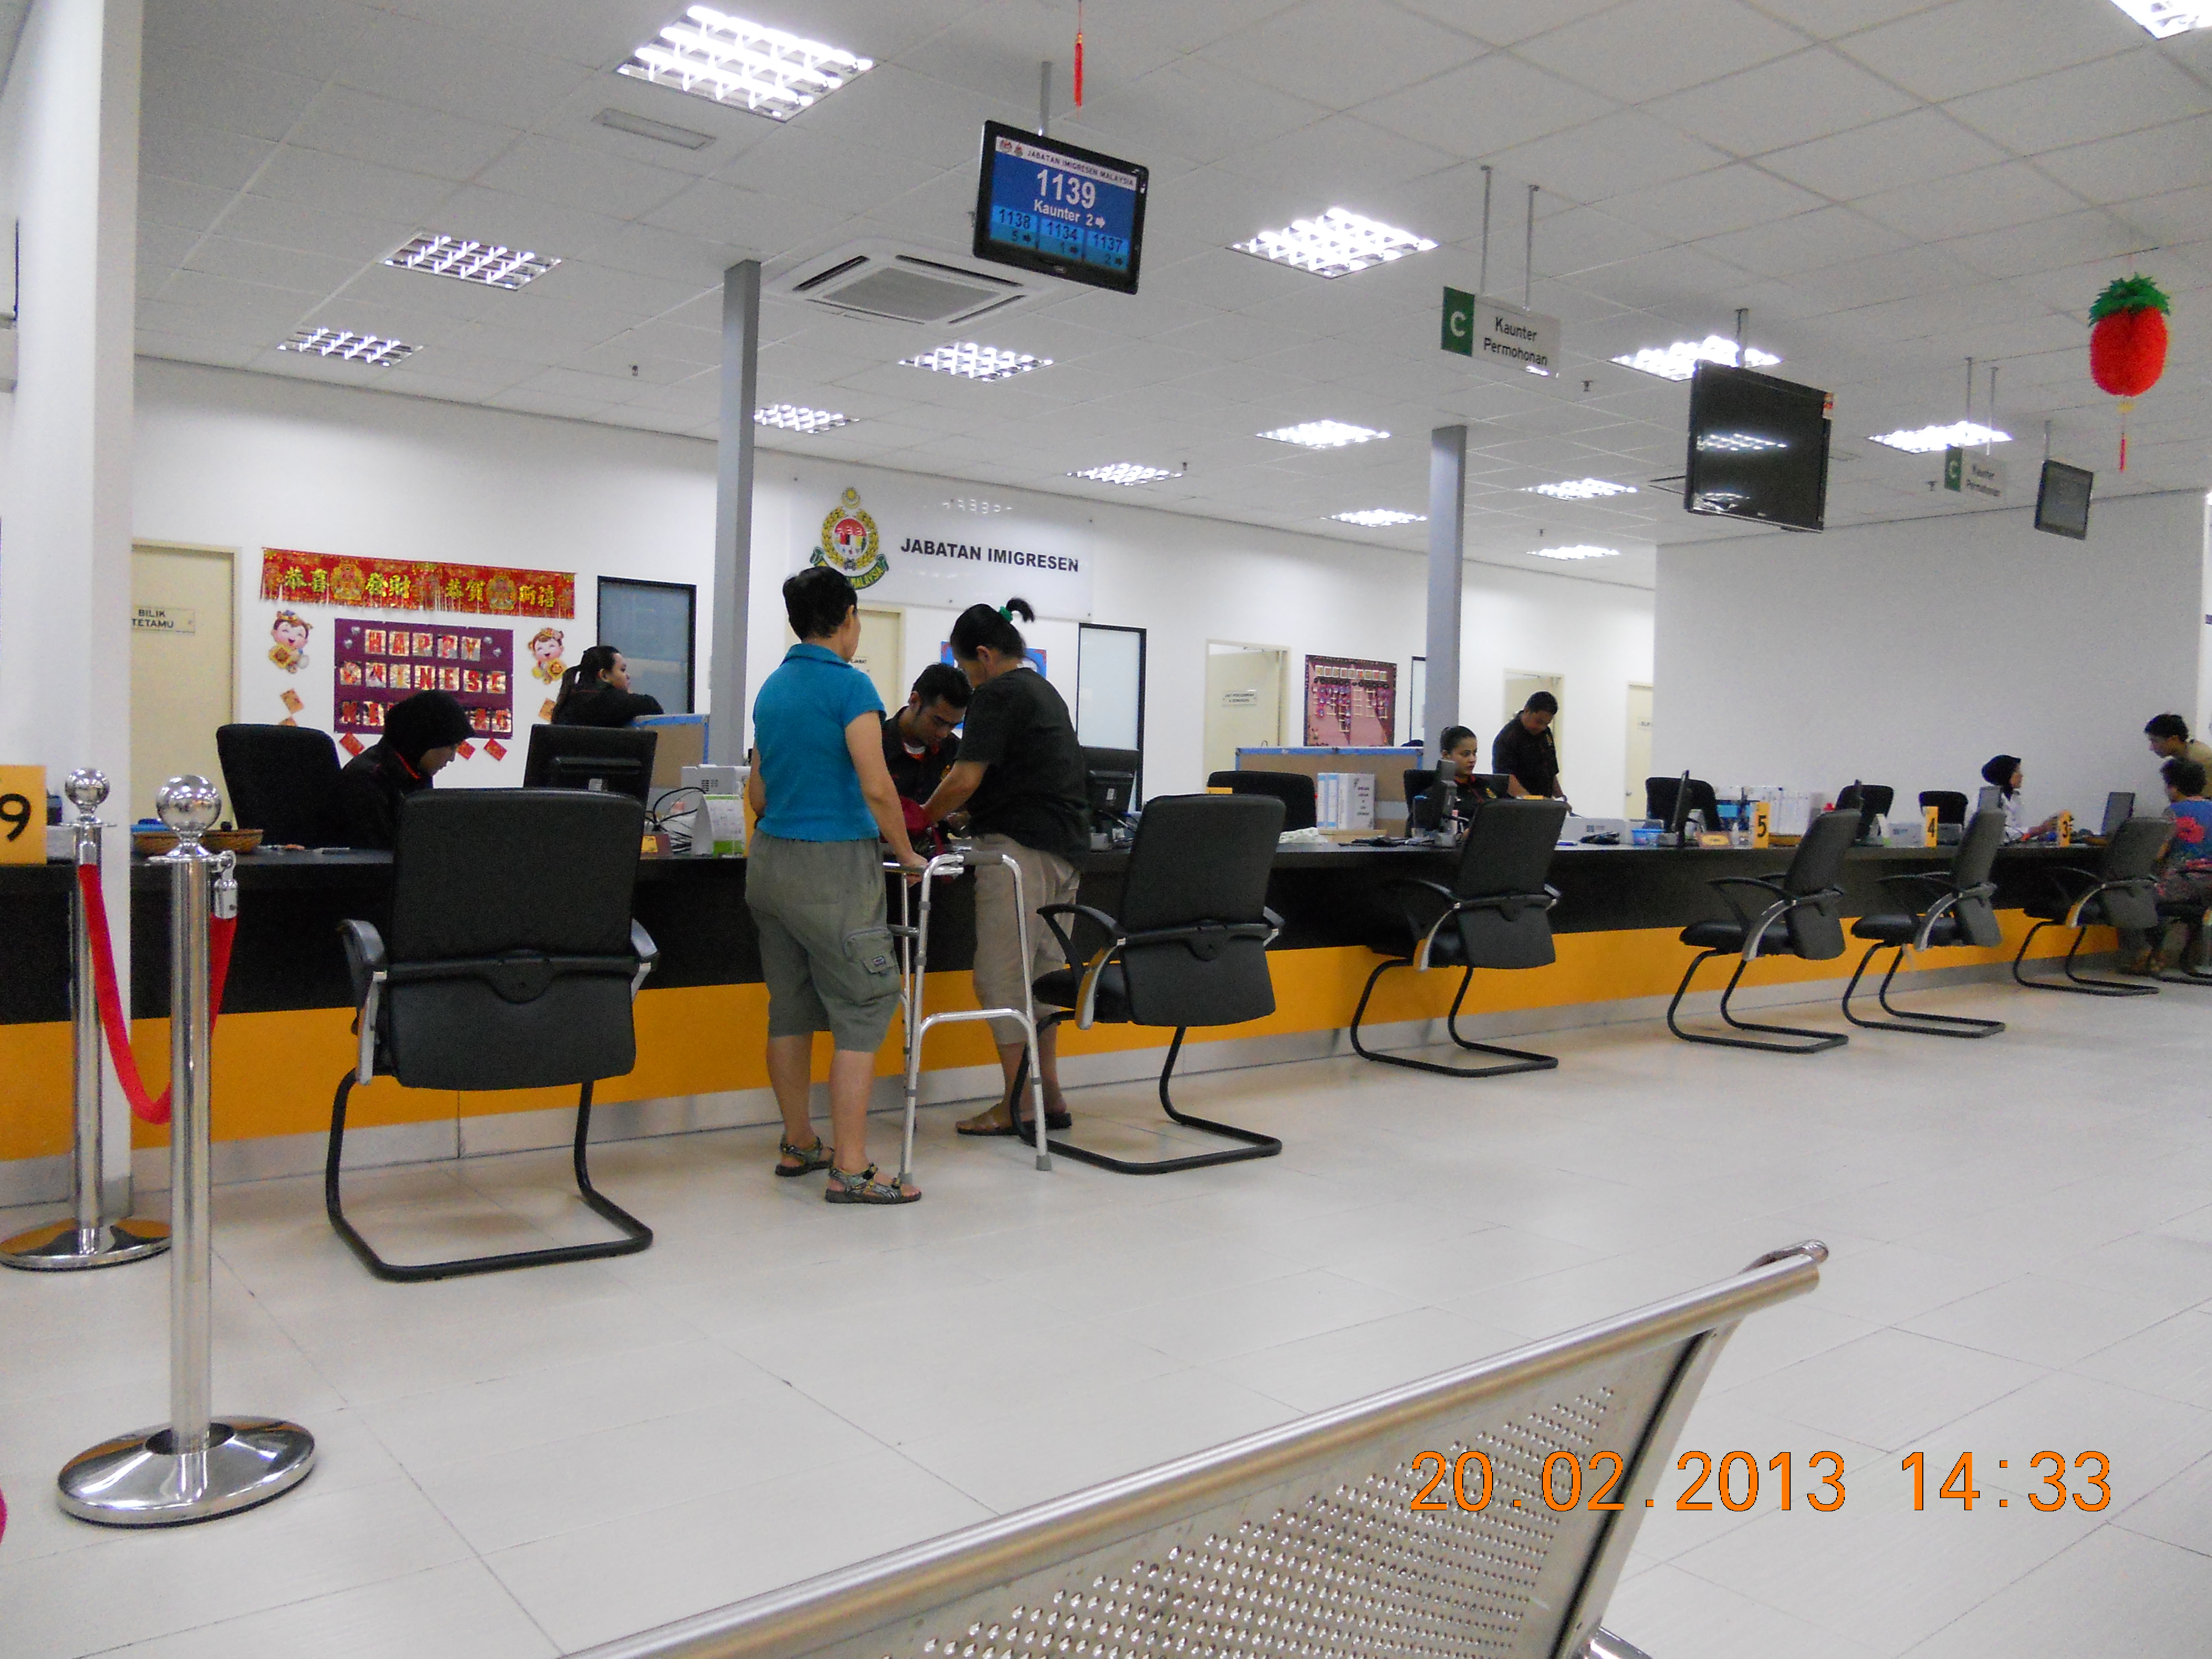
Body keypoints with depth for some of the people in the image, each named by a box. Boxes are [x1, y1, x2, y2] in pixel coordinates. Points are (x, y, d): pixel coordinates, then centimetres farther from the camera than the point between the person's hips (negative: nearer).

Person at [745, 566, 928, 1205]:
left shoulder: (772, 688, 13)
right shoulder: (849, 685, -11)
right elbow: (876, 788, -16)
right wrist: (907, 855, -4)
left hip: (770, 859, 8)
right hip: (834, 865, -8)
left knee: (791, 1008, 13)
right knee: (862, 1011, -5)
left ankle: (798, 1145, 23)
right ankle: (850, 1169, -6)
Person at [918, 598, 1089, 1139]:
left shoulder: (997, 695, -8)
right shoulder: (1046, 691, 21)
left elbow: (966, 779, -14)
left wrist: (923, 817, 2)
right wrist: (956, 811, 25)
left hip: (1020, 846, -9)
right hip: (1065, 847, 10)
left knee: (1001, 976, -4)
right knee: (1042, 972, 12)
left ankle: (1019, 1104, -2)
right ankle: (1050, 1097, 15)